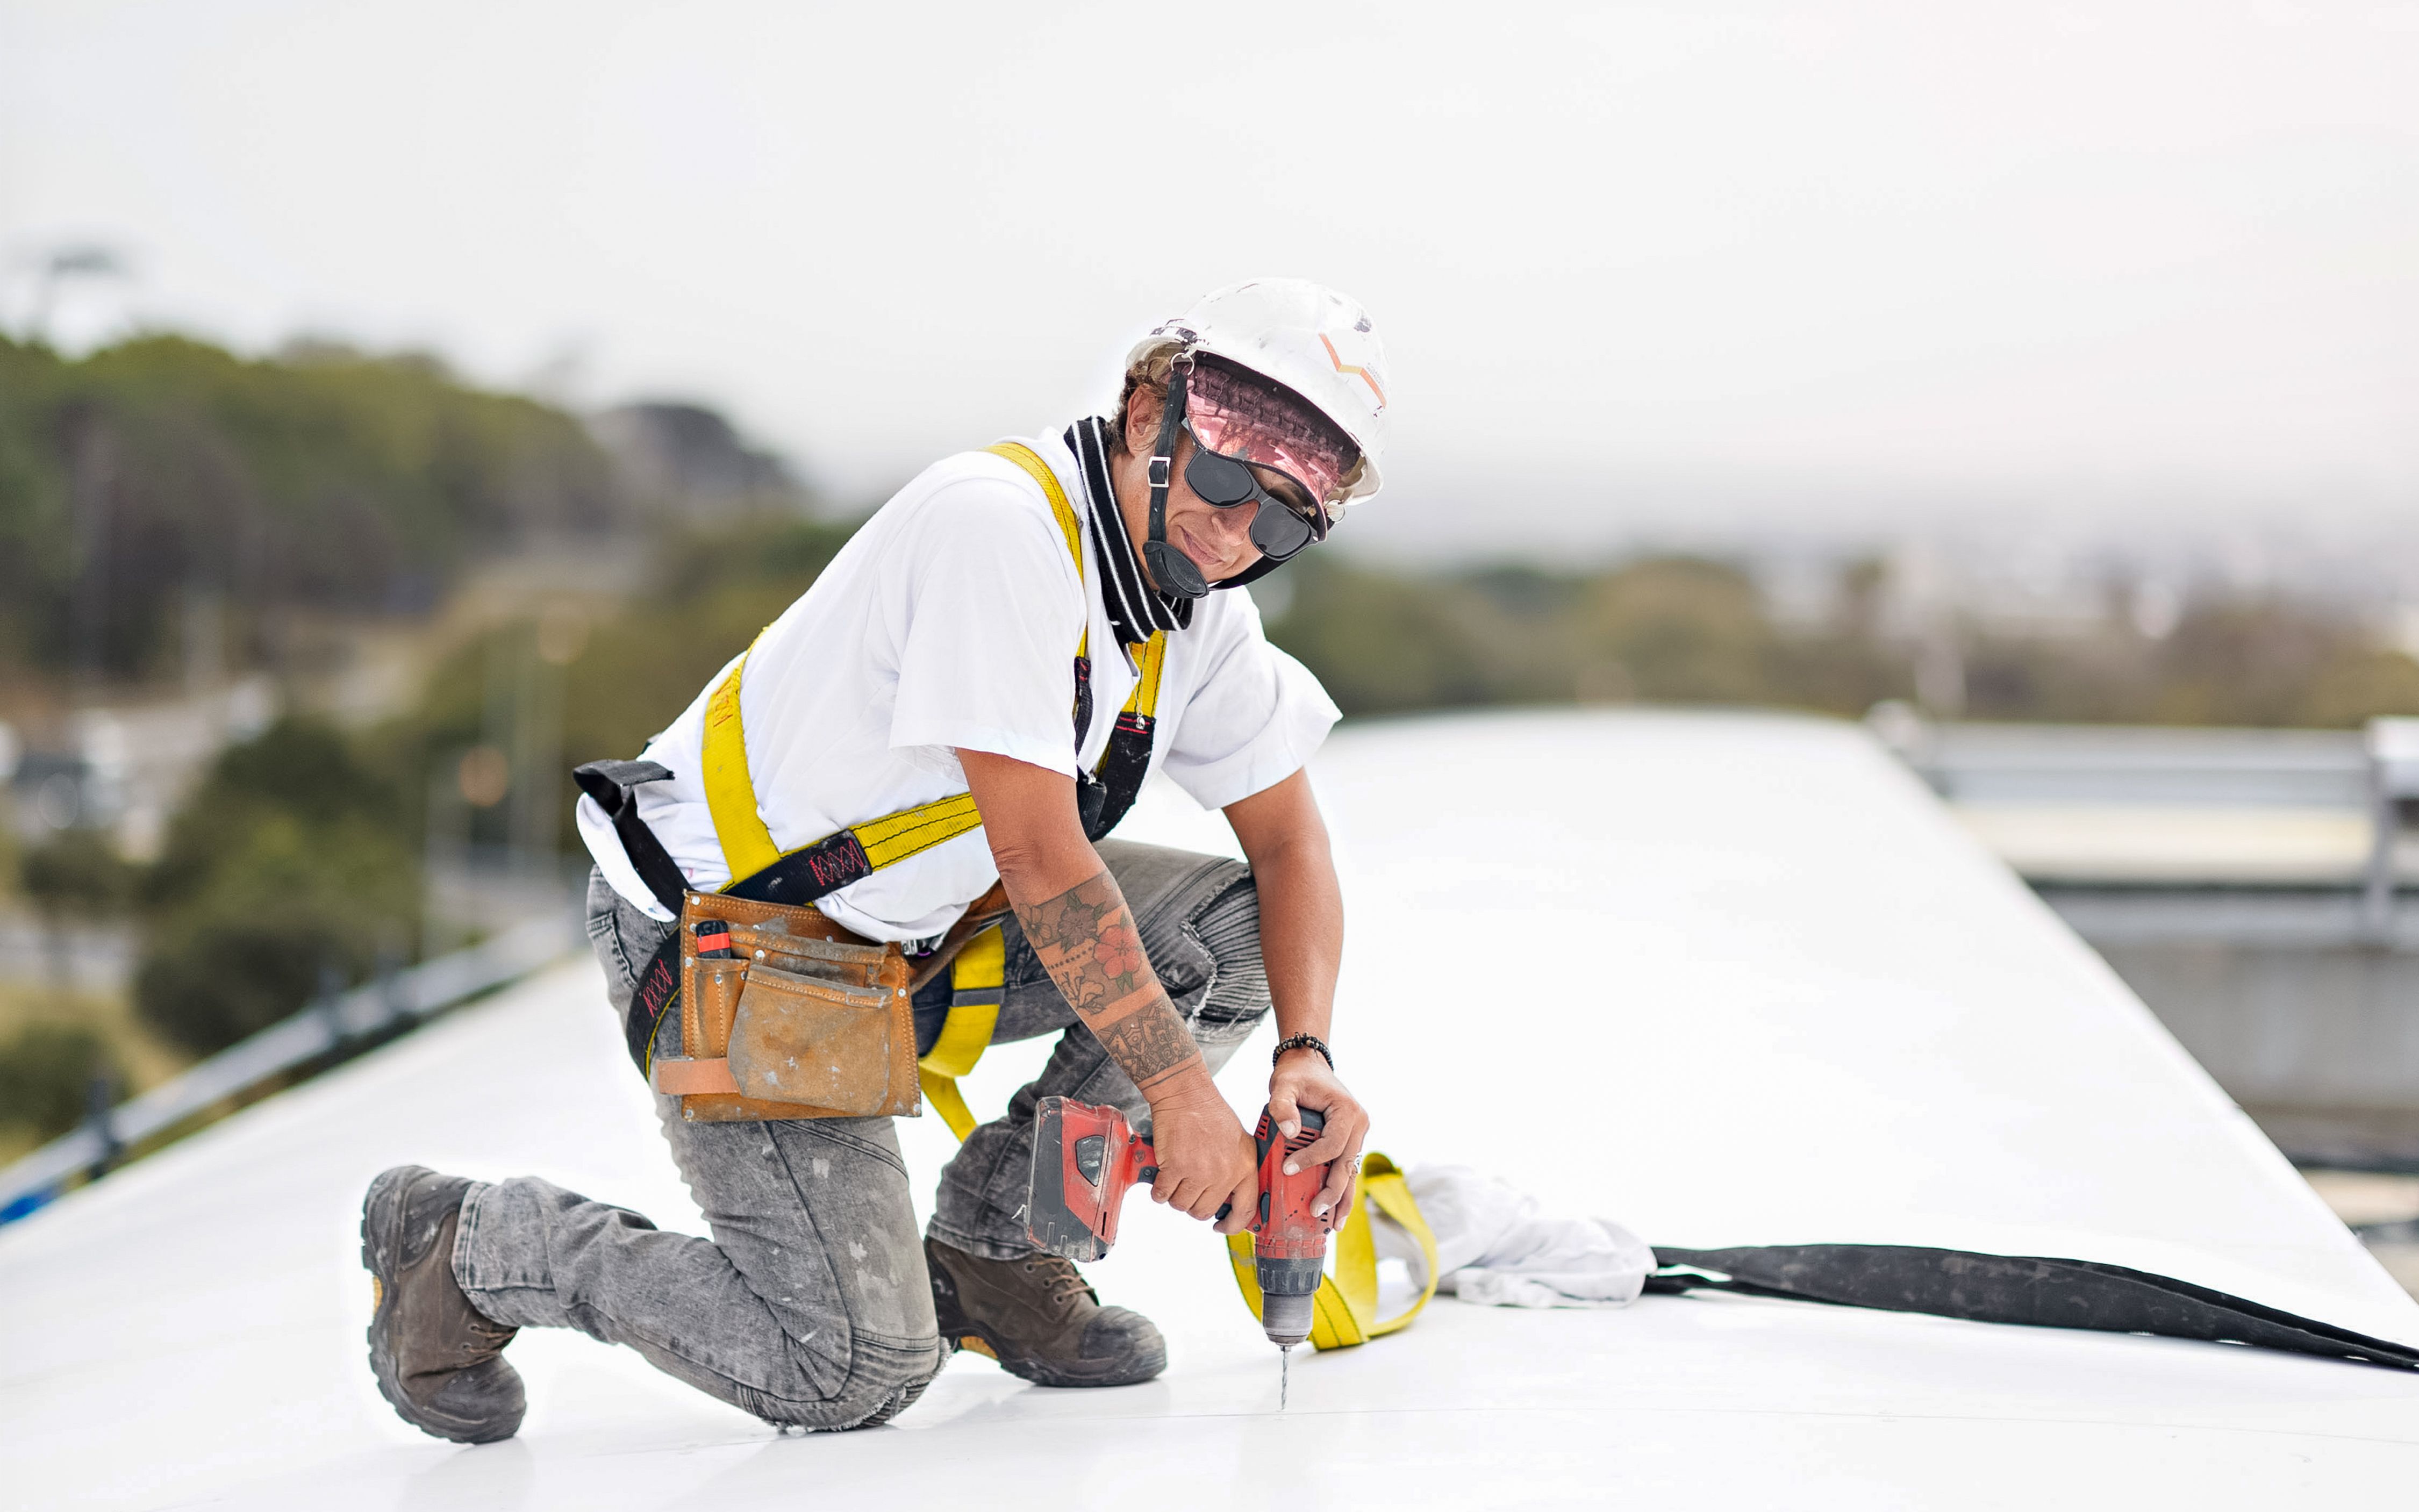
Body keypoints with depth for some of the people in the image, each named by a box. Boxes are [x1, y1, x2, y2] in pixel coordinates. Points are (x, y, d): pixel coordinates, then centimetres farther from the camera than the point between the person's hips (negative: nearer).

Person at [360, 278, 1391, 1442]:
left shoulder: (1198, 613, 1)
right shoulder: (998, 523, -26)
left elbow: (1290, 839, 5)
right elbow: (1037, 846, -28)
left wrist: (1306, 1054, -13)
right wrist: (1176, 1084, -24)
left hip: (914, 930, 9)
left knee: (1237, 926, -5)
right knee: (858, 1372, -14)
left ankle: (990, 1239, 8)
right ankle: (471, 1244, 5)